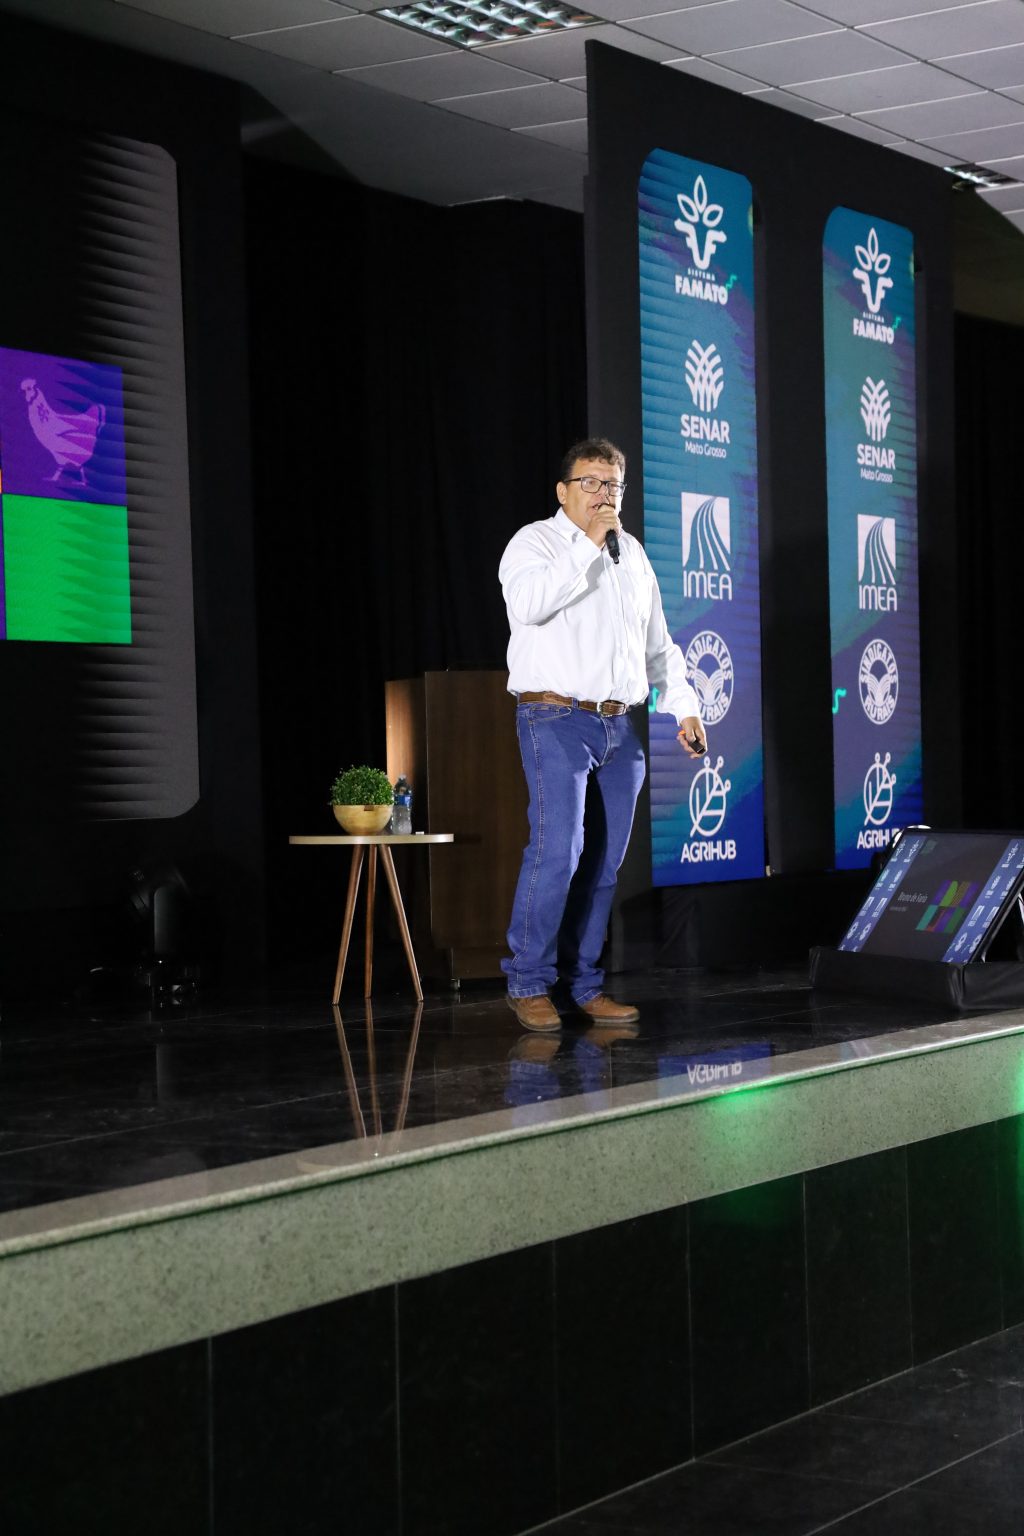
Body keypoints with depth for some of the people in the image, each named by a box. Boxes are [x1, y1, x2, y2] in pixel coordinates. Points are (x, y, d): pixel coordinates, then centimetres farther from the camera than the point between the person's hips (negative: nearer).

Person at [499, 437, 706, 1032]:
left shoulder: (633, 553, 19)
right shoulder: (536, 541, -1)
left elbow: (659, 643, 24)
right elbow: (528, 603, -23)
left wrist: (684, 706, 14)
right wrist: (589, 544, -18)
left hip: (620, 726, 6)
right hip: (556, 719, -6)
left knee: (605, 862, 6)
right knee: (557, 849, -16)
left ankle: (585, 984, 13)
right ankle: (529, 982, -5)